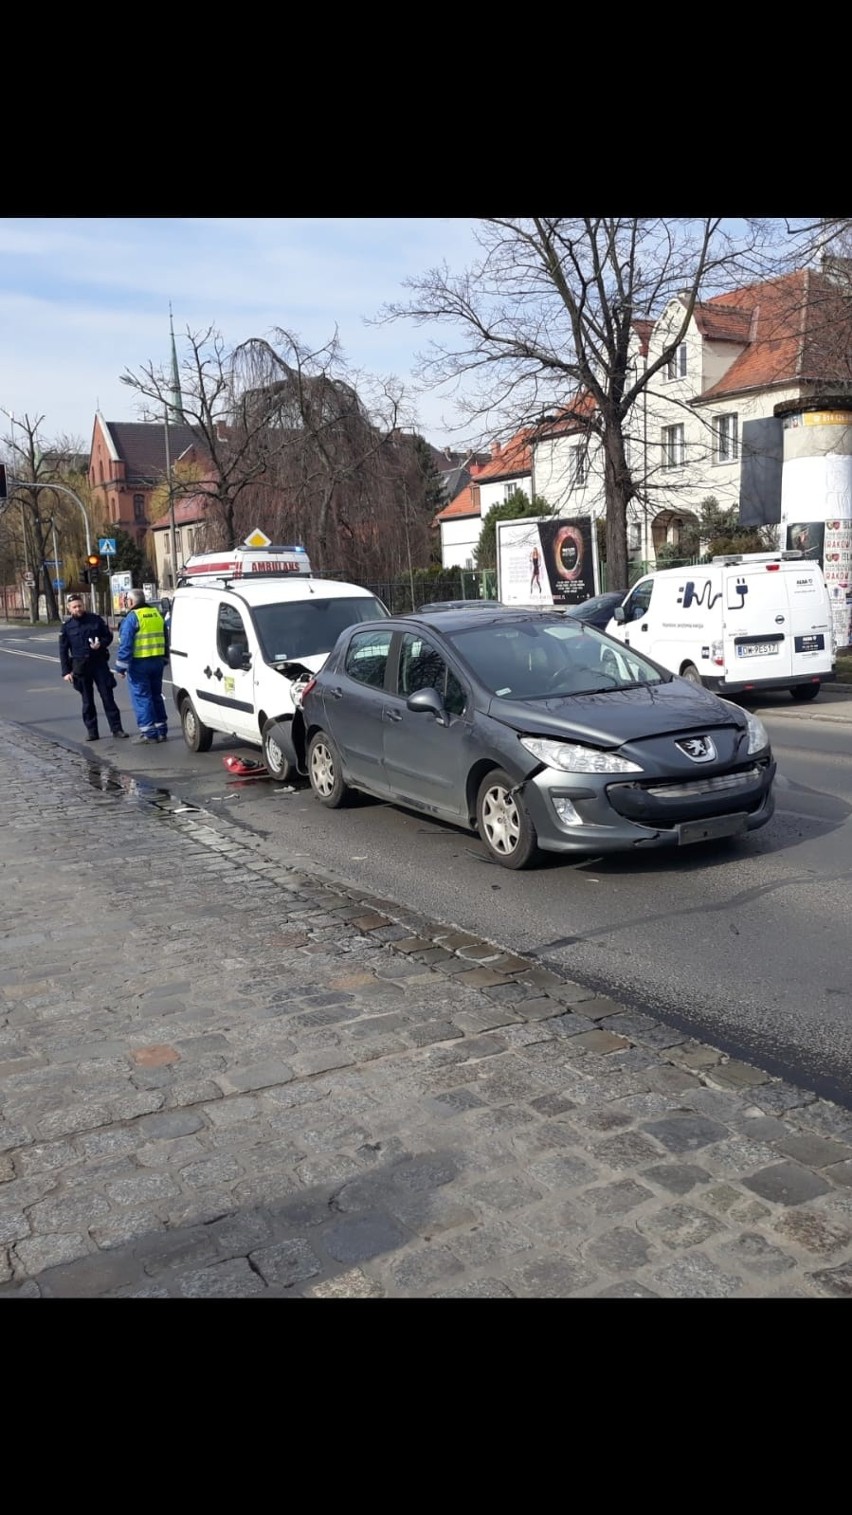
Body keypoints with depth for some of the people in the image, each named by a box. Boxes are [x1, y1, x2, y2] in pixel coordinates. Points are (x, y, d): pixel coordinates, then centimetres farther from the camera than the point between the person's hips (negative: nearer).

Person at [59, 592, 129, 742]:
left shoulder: (96, 619, 2)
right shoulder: (67, 626, 2)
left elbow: (108, 636, 9)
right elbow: (63, 650, 4)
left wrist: (101, 644, -13)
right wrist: (66, 671, -3)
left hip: (99, 663, 0)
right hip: (80, 666, 0)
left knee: (108, 697, 0)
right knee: (87, 700, 6)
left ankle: (116, 728, 4)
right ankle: (91, 731, 13)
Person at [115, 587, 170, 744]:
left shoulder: (132, 617, -11)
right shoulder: (156, 614, 11)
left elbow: (125, 644, -15)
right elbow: (165, 639, 16)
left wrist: (121, 666, -12)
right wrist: (164, 660, 22)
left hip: (139, 663, -7)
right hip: (157, 661, 7)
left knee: (141, 697, -1)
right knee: (156, 695, 16)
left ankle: (149, 733, -3)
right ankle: (161, 731, 18)